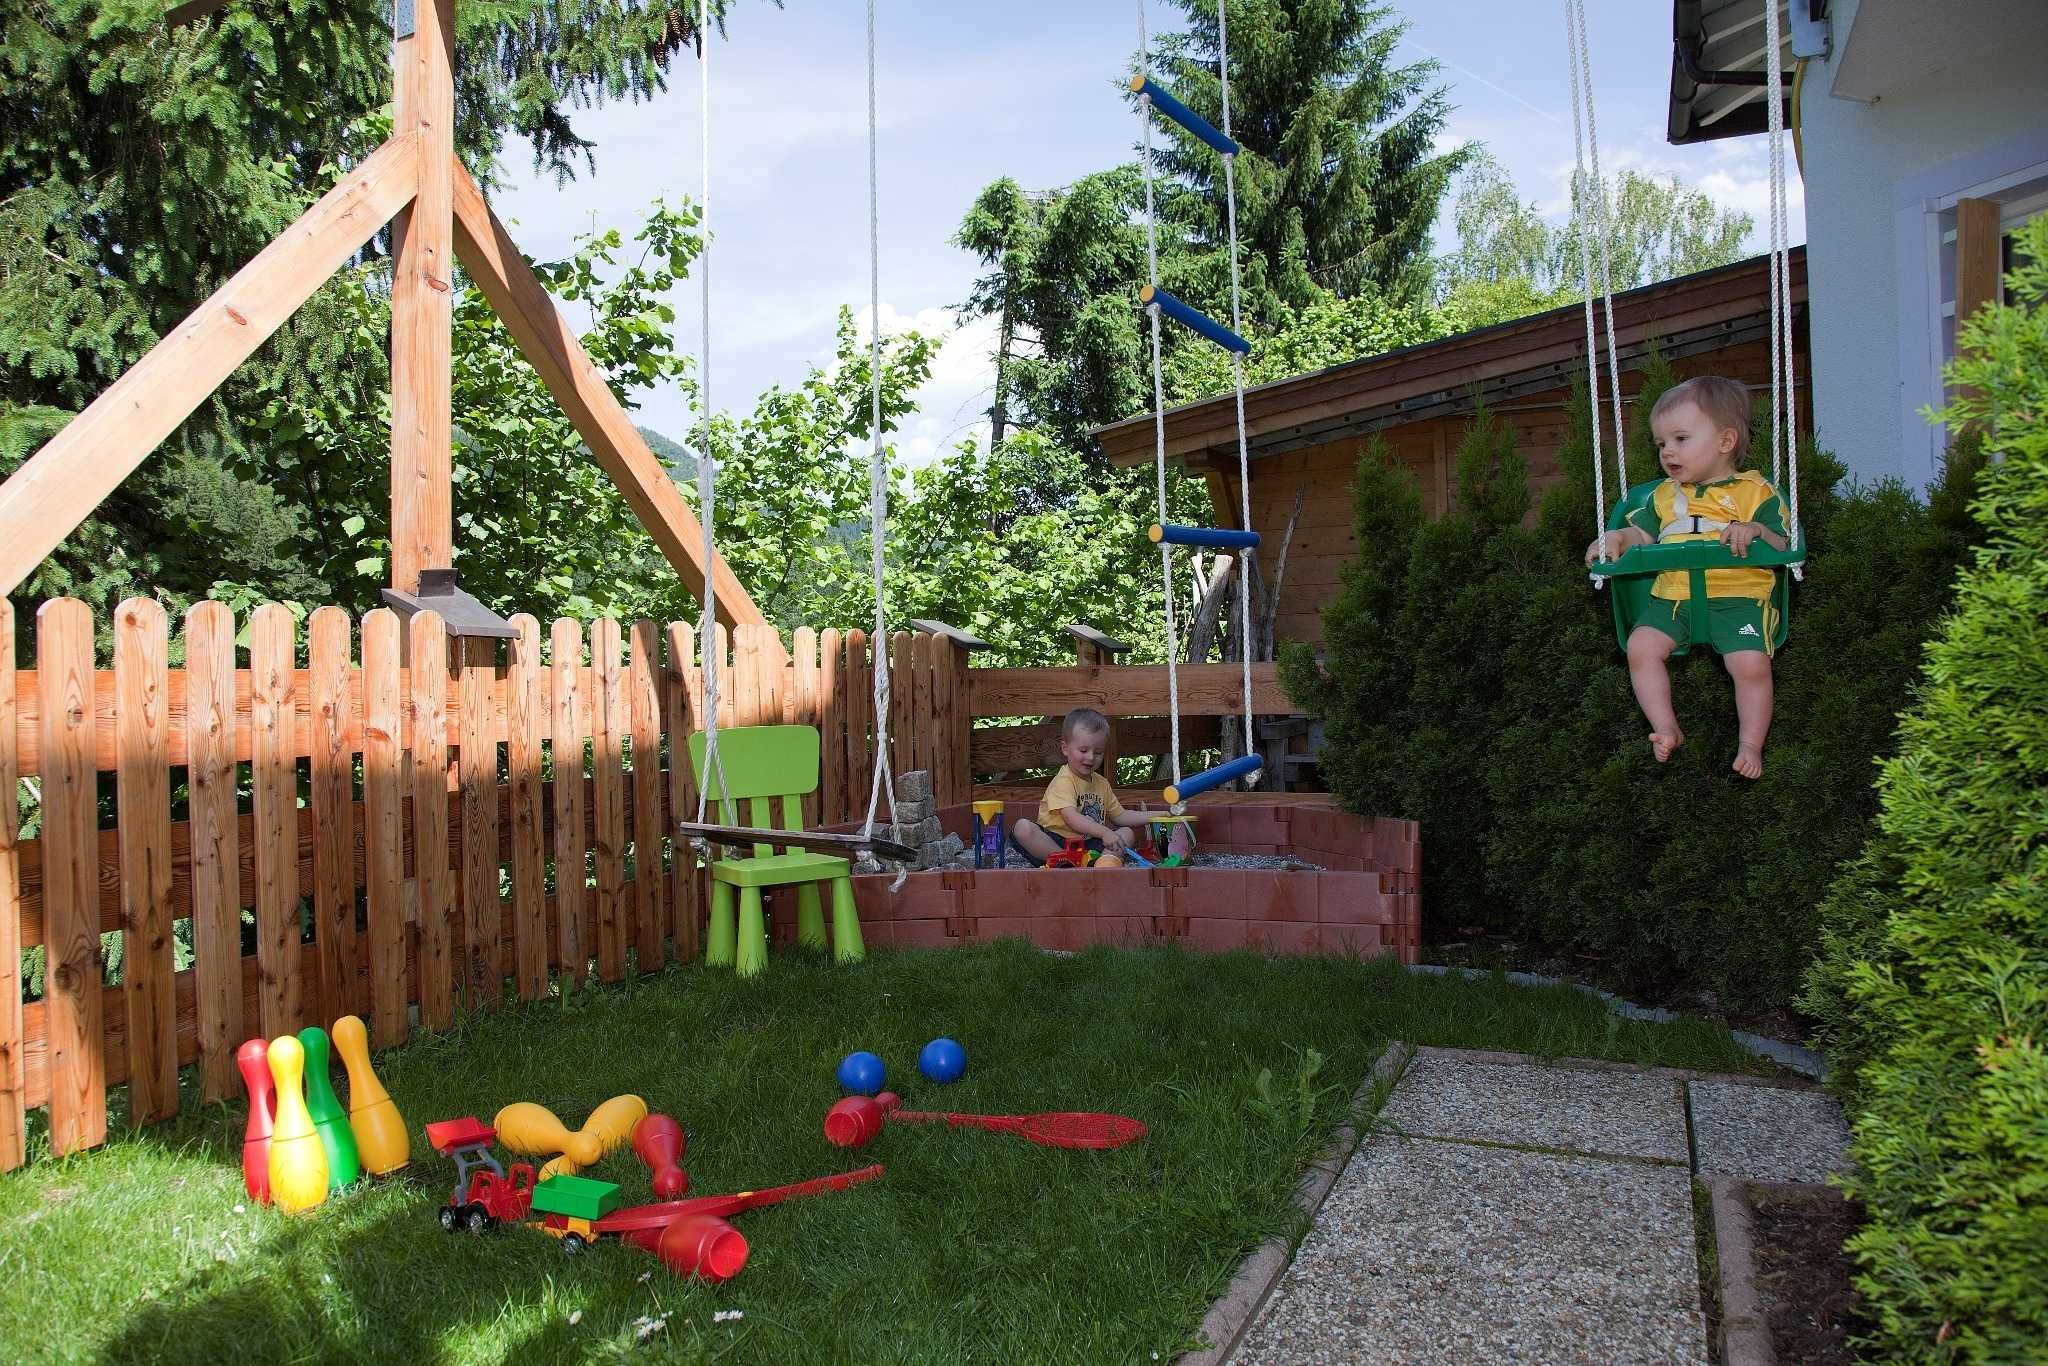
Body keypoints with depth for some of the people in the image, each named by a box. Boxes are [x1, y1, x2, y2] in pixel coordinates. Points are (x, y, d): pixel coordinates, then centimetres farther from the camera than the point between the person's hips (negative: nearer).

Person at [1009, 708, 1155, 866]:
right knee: (1023, 828, -30)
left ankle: (1107, 859, -33)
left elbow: (1118, 816, 21)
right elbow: (1071, 818, -27)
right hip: (1054, 843, -6)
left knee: (1127, 833, -3)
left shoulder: (1102, 783, 13)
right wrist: (1104, 833, -36)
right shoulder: (1063, 781, -13)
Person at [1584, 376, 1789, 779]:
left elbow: (1779, 546, 0)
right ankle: (1666, 729, -14)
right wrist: (1615, 538, 0)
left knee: (1751, 663, -24)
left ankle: (1750, 743, -6)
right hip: (1673, 596, 4)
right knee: (1641, 646, -21)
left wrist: (1756, 530, -21)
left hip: (1738, 597, -4)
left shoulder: (1755, 491, 6)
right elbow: (1642, 534, 22)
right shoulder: (1665, 495, 21)